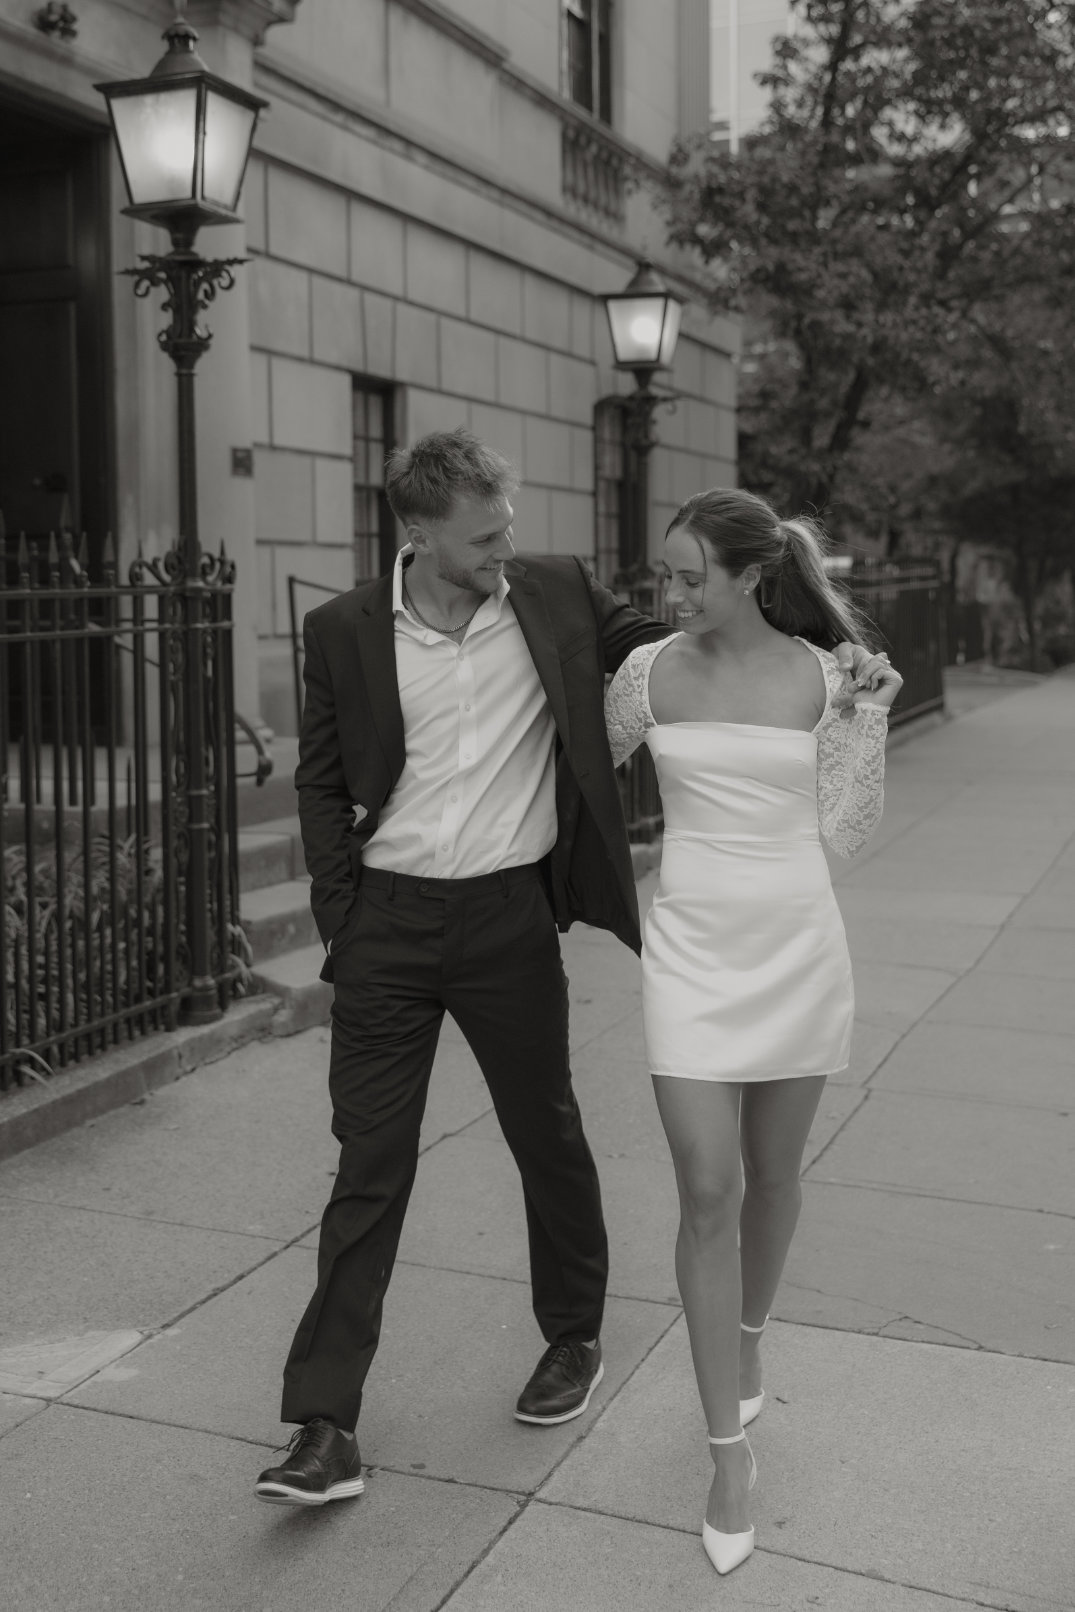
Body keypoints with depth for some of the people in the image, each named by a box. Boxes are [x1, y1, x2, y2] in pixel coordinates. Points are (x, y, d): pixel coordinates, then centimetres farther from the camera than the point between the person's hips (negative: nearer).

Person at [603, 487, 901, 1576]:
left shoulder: (824, 676, -4)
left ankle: (747, 1340, 44)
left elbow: (845, 831, -3)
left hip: (797, 945, 0)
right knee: (707, 1193, -5)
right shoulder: (652, 671, -1)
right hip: (693, 947, 0)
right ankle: (730, 1448, 6)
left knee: (772, 1174, 15)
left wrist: (870, 716, -12)